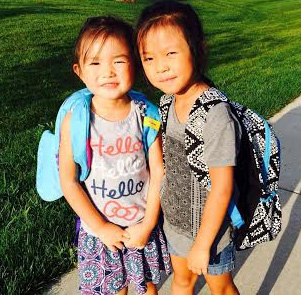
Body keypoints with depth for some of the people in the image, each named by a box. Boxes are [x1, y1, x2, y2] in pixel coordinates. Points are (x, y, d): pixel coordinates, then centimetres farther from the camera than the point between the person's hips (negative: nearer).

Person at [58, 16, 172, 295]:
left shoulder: (146, 115, -14)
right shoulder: (75, 120, -17)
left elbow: (158, 172, -8)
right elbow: (69, 182, -12)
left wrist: (148, 224, -8)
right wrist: (101, 228, -10)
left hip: (143, 226, 1)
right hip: (98, 228, 0)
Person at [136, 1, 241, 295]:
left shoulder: (215, 115, -31)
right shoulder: (166, 101, -8)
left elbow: (221, 188, -26)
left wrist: (202, 244, -17)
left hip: (210, 226, -6)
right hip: (174, 219, 6)